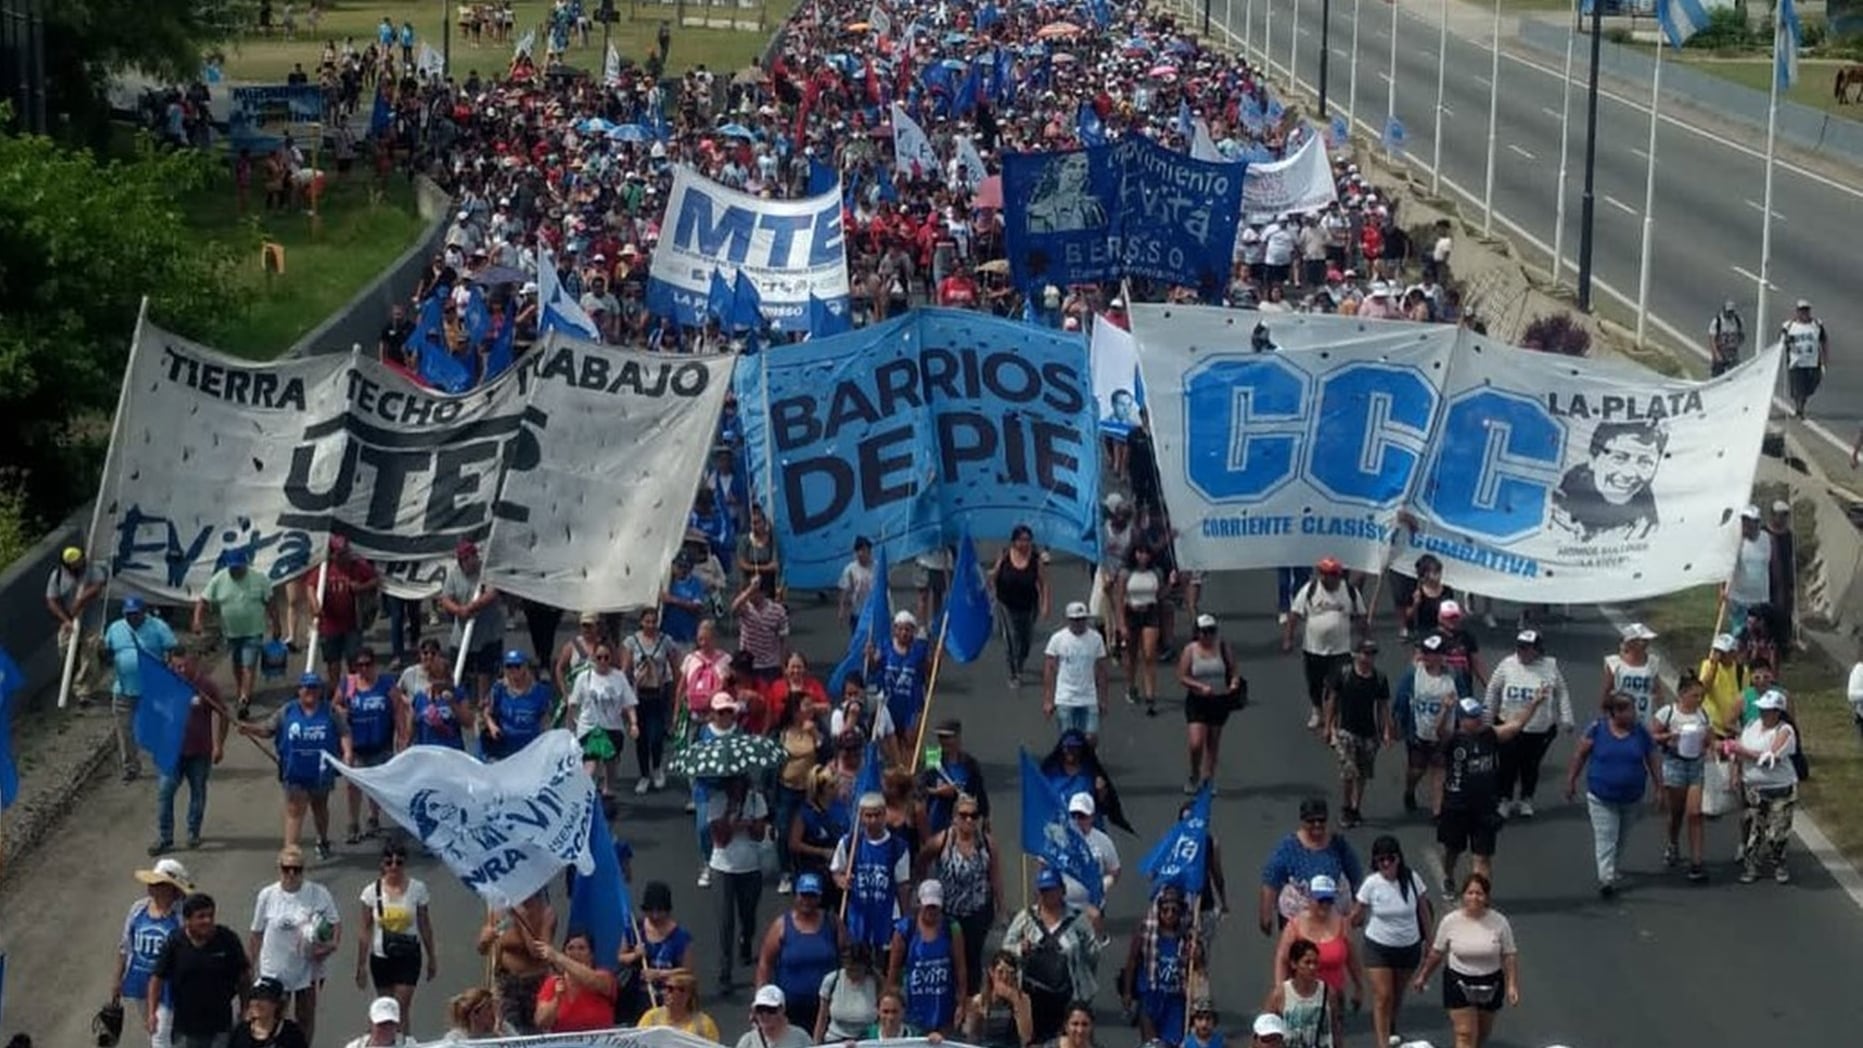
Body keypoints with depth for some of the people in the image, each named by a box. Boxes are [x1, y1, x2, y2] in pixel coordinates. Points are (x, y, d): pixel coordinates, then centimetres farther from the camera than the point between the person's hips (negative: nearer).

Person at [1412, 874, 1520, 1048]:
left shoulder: (1499, 922, -11)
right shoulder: (1450, 921, -11)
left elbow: (1510, 955, -6)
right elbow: (1436, 952, 2)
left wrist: (1512, 985, -12)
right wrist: (1423, 977, 9)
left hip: (1490, 985, 2)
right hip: (1459, 983, -2)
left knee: (1483, 1033, 18)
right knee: (1465, 1034, -8)